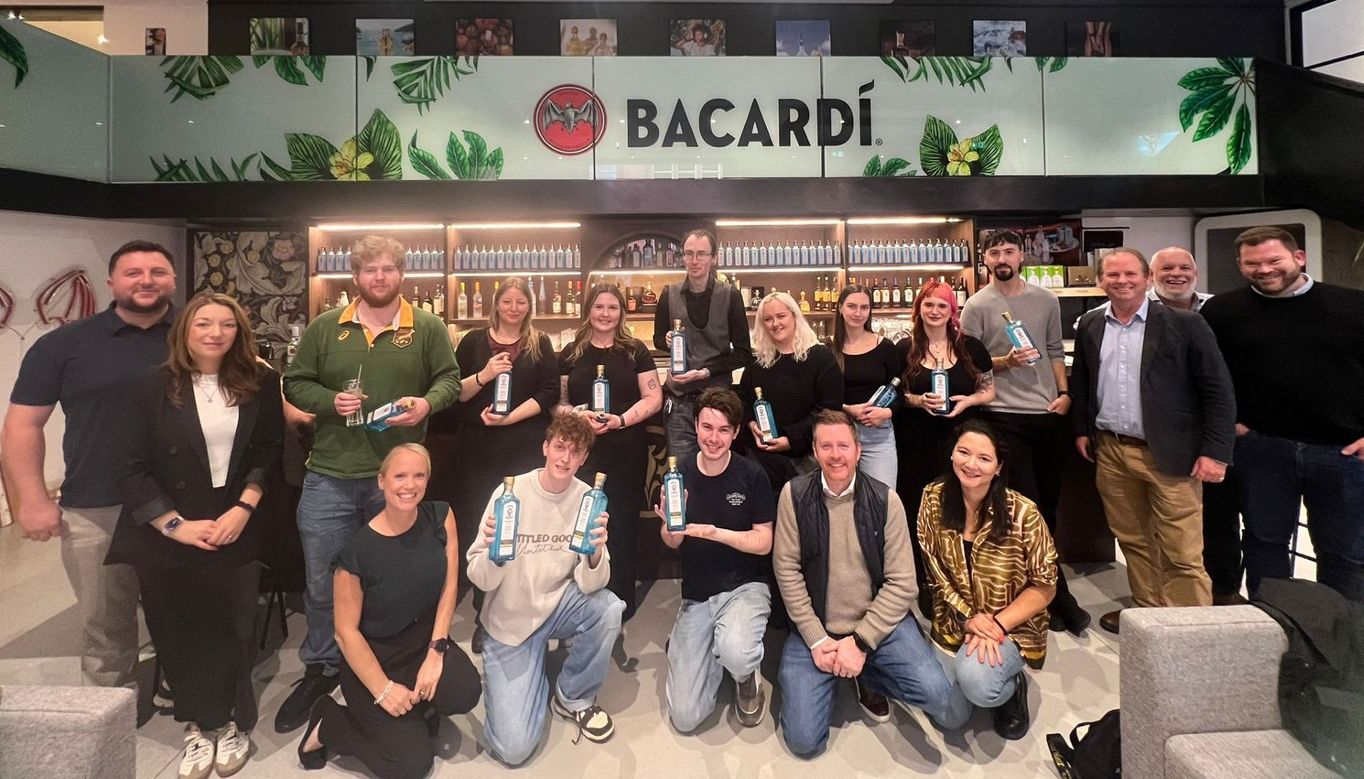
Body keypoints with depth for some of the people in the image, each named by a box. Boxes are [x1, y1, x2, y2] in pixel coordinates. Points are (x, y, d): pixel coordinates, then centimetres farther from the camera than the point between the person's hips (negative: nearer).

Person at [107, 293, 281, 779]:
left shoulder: (258, 383, -1)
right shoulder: (152, 387, -5)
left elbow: (270, 452, 0)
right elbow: (132, 468, -6)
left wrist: (243, 508, -11)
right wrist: (175, 524, -13)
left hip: (235, 530, 1)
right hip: (168, 535, 0)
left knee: (233, 627, 6)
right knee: (180, 631, 8)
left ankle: (234, 723, 26)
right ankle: (197, 725, 27)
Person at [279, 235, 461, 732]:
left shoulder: (427, 328, 1)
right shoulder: (325, 328, 4)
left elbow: (449, 379, 5)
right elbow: (295, 384, 8)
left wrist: (427, 403, -16)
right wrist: (330, 400, -12)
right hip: (330, 476, 1)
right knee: (322, 581, 11)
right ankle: (321, 669, 32)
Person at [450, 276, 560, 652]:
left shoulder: (540, 344, 8)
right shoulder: (474, 341, 8)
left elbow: (549, 393, -2)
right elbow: (453, 392, 4)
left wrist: (510, 417, -13)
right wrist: (484, 376, -14)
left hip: (527, 449, -1)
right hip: (479, 449, 1)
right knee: (479, 531, 4)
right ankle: (484, 615, 16)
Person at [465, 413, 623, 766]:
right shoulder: (510, 493, -17)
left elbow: (589, 585, -15)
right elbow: (481, 580, -17)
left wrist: (595, 555, -37)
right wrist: (492, 554, -39)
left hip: (560, 605, 2)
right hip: (511, 619, -2)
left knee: (608, 608, -31)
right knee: (514, 747, -11)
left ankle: (574, 697, -2)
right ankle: (534, 680, 22)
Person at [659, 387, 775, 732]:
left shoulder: (752, 475, -9)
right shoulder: (680, 475, -4)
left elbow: (763, 543, -8)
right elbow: (673, 543, 1)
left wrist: (714, 532, -23)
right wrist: (670, 525, -22)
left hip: (745, 586, -2)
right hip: (695, 595, 2)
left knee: (735, 652, -37)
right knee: (685, 717, -4)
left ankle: (747, 678, 2)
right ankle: (713, 648, 25)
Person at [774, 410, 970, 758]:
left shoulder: (885, 500, -6)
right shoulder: (794, 495, -7)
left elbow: (902, 583, -7)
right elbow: (787, 570, -7)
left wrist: (861, 642, -14)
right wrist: (816, 640, -12)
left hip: (879, 621, 1)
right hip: (814, 627, 0)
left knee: (952, 710, -17)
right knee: (804, 740, -9)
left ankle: (868, 675, 13)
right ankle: (837, 672, 21)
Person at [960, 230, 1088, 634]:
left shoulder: (1047, 300, 9)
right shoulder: (976, 306, -4)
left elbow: (1055, 351, 14)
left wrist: (1064, 392, 2)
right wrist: (1005, 362, -19)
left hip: (1049, 414, 5)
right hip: (1004, 416, -4)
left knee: (1048, 503, 12)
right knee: (1029, 508, -2)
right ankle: (1059, 596, 6)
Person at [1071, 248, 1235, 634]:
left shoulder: (1184, 324, -7)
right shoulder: (1090, 326, 6)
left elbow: (1218, 391, -7)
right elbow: (1081, 382, 18)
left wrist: (1215, 451, -12)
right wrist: (1082, 429, 13)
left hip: (1169, 455, -4)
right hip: (1110, 451, 5)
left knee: (1182, 554, -1)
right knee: (1132, 540, 16)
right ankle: (1147, 611, 31)